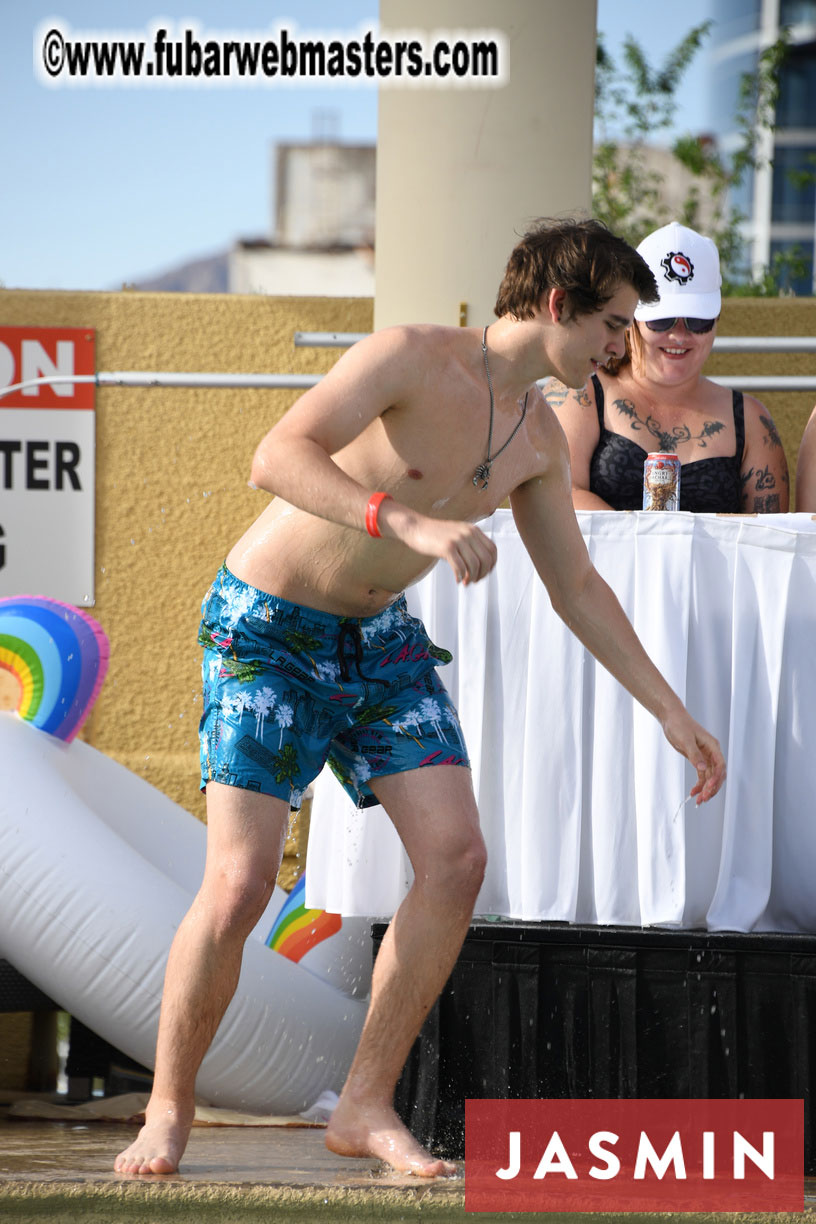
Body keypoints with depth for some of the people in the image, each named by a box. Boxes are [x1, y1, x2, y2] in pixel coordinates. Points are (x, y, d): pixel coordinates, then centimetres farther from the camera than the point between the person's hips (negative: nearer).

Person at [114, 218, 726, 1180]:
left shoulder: (538, 436, 2)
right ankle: (168, 1110, 3)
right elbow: (278, 459, -34)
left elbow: (576, 586, 13)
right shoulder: (409, 357, -22)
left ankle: (366, 1108, 1)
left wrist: (671, 712, 12)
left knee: (455, 858, -9)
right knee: (239, 883, -16)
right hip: (266, 631, -7)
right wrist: (411, 525, -46)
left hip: (380, 636, 7)